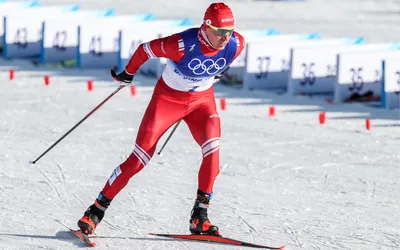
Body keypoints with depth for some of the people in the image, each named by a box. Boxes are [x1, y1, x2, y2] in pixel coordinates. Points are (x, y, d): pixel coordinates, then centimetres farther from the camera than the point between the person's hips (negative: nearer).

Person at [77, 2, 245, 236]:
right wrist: (128, 73, 1)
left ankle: (200, 216, -14)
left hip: (202, 99, 3)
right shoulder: (183, 44, -33)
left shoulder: (236, 45, -21)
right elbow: (146, 49, -16)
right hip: (168, 97, -3)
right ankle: (98, 208, 6)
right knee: (140, 158, -6)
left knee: (212, 149, -22)